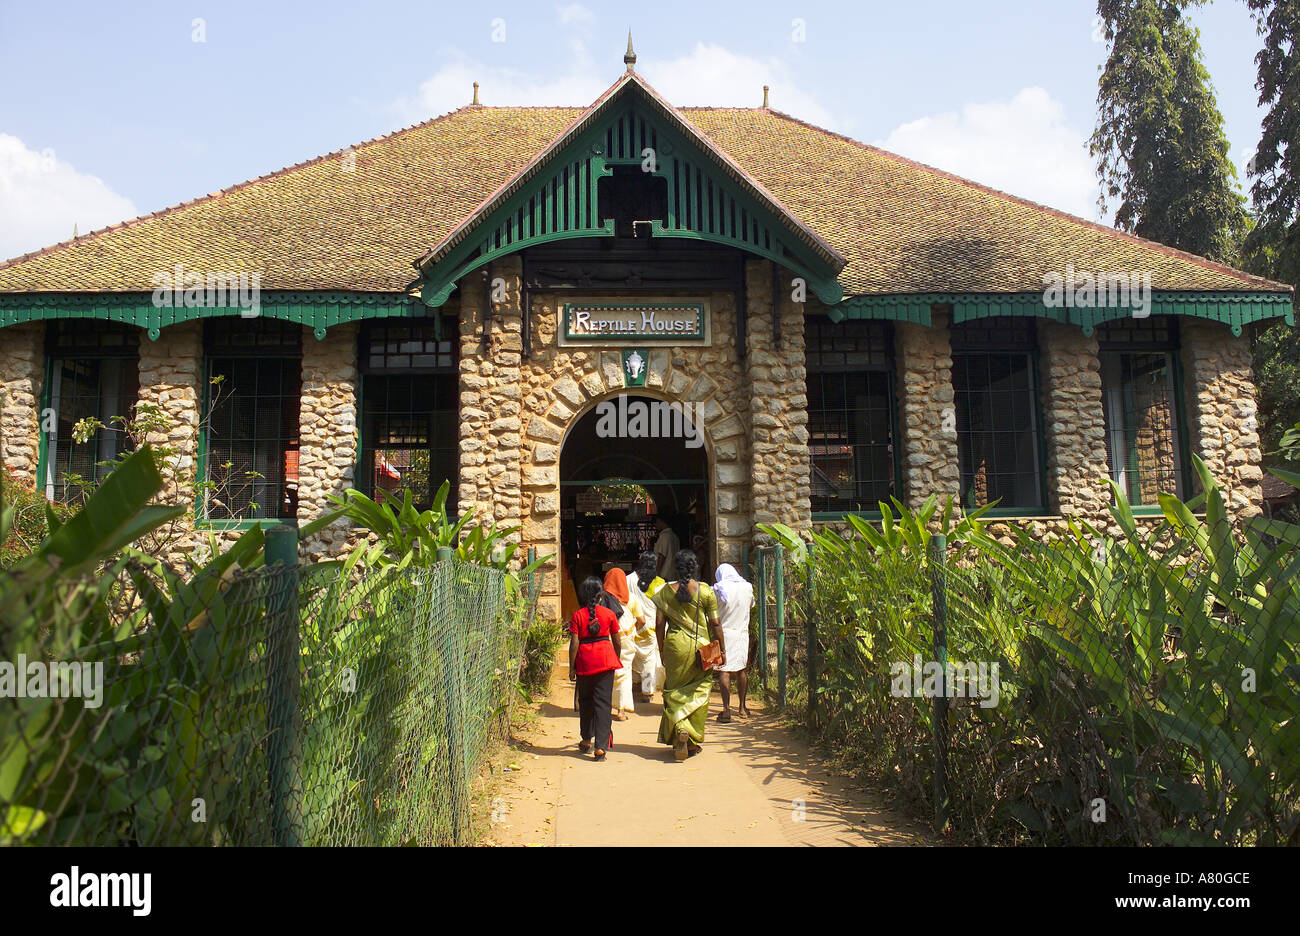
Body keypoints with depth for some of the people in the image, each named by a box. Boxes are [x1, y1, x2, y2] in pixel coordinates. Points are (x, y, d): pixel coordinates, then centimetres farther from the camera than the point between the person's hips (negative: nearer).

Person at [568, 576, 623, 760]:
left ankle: (586, 740, 29)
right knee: (603, 702, 1)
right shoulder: (609, 614, 0)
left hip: (584, 662, 0)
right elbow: (617, 642, 6)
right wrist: (616, 660, 22)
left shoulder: (577, 616, -4)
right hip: (605, 659, 0)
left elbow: (574, 643, -7)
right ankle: (601, 746, -6)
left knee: (585, 700, 17)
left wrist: (572, 667, 0)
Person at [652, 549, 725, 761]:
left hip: (675, 645, 0)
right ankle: (693, 741, 14)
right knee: (699, 691, 10)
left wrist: (662, 649, 11)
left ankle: (680, 730, -14)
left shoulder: (666, 591, -2)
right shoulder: (705, 590, -5)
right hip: (700, 646, 0)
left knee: (675, 691, 9)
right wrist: (722, 650, 5)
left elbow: (659, 624, 0)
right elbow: (715, 623, -4)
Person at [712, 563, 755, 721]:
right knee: (742, 670, 15)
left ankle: (727, 709, -10)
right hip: (743, 632, 4)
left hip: (724, 632, -4)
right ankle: (742, 707, 24)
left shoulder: (718, 589, -8)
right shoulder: (747, 587, 3)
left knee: (724, 670, -4)